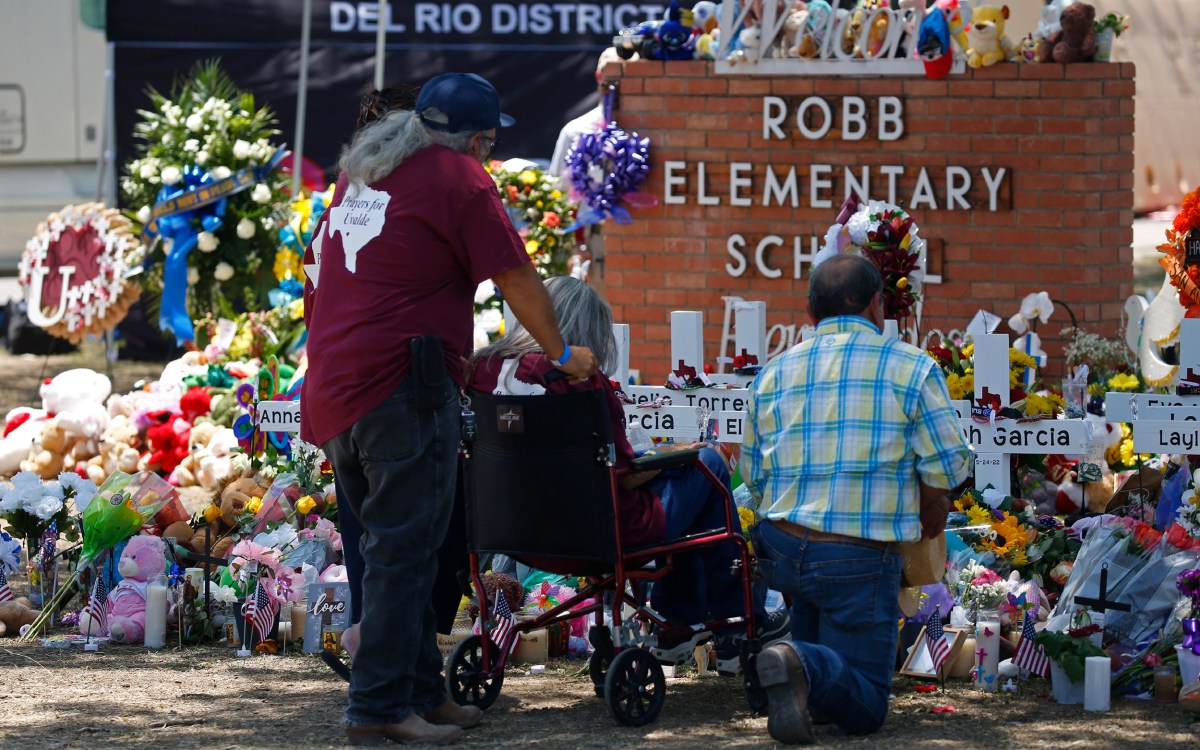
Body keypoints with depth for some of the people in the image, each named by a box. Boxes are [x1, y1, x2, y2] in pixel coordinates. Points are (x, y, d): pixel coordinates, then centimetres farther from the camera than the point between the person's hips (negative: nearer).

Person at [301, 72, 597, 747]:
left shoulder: (364, 168, 20)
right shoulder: (458, 178, -5)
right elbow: (518, 279, -4)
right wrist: (562, 354, 12)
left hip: (333, 382, 9)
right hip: (402, 384, -9)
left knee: (395, 546, 15)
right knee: (404, 550, -7)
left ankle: (421, 691, 19)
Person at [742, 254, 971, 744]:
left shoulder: (772, 374, 11)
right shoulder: (912, 368, -2)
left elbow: (753, 476, 16)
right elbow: (945, 465, -4)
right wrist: (933, 514, 17)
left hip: (782, 547, 5)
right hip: (862, 556, -5)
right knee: (864, 708, 0)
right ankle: (804, 668, -31)